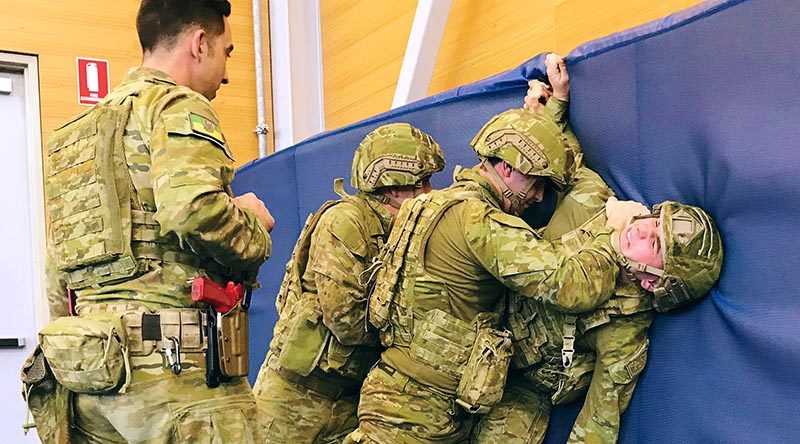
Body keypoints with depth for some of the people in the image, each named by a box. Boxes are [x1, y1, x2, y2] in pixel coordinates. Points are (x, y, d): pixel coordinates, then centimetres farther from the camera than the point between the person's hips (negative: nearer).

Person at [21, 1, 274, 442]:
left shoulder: (76, 131, 22)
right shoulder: (178, 105, -4)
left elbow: (59, 277, 22)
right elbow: (194, 209, -23)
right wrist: (251, 226, -3)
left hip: (88, 365, 8)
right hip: (175, 363, -8)